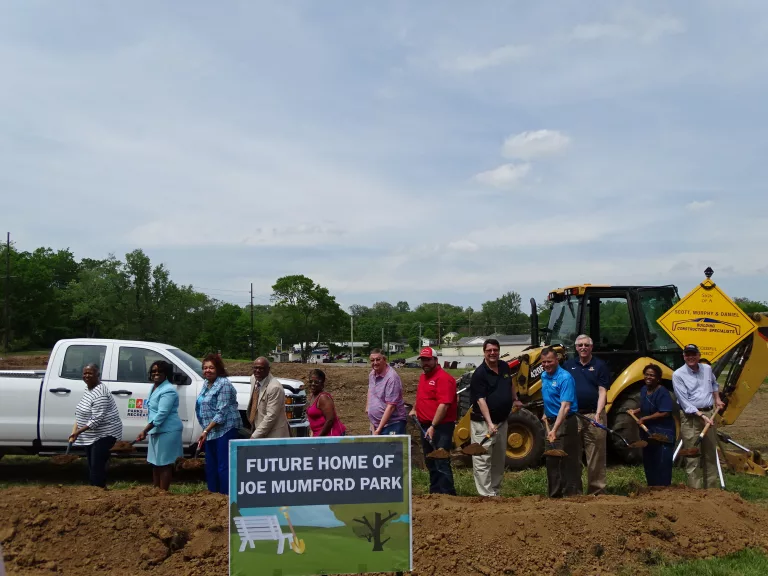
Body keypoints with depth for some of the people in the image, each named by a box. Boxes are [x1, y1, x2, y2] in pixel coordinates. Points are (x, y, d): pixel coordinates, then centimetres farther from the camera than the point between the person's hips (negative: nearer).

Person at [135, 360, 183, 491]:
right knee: (155, 463, 17)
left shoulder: (168, 390, -18)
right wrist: (148, 430, 16)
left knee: (164, 463, -4)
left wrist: (144, 431, -26)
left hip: (167, 431, -10)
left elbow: (162, 414, -24)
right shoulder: (154, 387, 13)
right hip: (156, 431, 10)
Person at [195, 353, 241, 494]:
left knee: (224, 466, -8)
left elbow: (222, 412, -20)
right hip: (211, 432, 9)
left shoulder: (224, 384, -14)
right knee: (211, 466, 16)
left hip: (224, 430, -9)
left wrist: (205, 431, -21)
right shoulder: (207, 384, 12)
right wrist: (205, 431, 11)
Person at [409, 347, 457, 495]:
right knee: (431, 463, 16)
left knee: (441, 463, -10)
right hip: (426, 426, 10)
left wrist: (433, 426, -25)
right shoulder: (423, 377, 14)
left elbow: (444, 404, -23)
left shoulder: (443, 378, -15)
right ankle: (434, 492, 26)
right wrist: (414, 409, 15)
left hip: (440, 427, -10)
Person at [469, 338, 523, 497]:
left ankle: (495, 492, 26)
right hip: (483, 423, -8)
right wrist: (489, 423, -30)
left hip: (502, 421, 8)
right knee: (482, 460, -8)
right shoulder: (479, 374, -17)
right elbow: (481, 400, -22)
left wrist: (515, 399, 33)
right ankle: (486, 495, -6)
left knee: (499, 460, 15)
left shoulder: (504, 367, 5)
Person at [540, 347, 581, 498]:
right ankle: (555, 494, 25)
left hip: (565, 423, -9)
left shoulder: (565, 378, -19)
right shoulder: (544, 376, 7)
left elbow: (565, 407, -27)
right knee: (552, 460, 15)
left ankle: (572, 494, 4)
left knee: (569, 461, -4)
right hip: (551, 422, 9)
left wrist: (555, 429, -34)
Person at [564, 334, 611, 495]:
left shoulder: (599, 365, 3)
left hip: (594, 415, -2)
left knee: (596, 457, 1)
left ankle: (597, 490, 8)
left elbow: (602, 391, -3)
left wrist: (598, 413, -15)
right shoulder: (568, 365, 11)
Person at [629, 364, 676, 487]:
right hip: (648, 434, 9)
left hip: (662, 436, -9)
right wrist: (635, 411, 7)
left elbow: (665, 413, -24)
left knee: (662, 465, -6)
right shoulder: (643, 390, 8)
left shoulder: (662, 392, -18)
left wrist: (645, 418, -21)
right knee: (648, 463, 16)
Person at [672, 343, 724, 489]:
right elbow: (684, 402, -15)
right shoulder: (678, 375, -10)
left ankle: (712, 487, 24)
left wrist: (717, 399, 19)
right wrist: (702, 416, -21)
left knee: (711, 454, 13)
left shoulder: (707, 369, 7)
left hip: (709, 414, 6)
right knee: (693, 457, -6)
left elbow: (714, 384, 32)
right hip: (691, 417, -6)